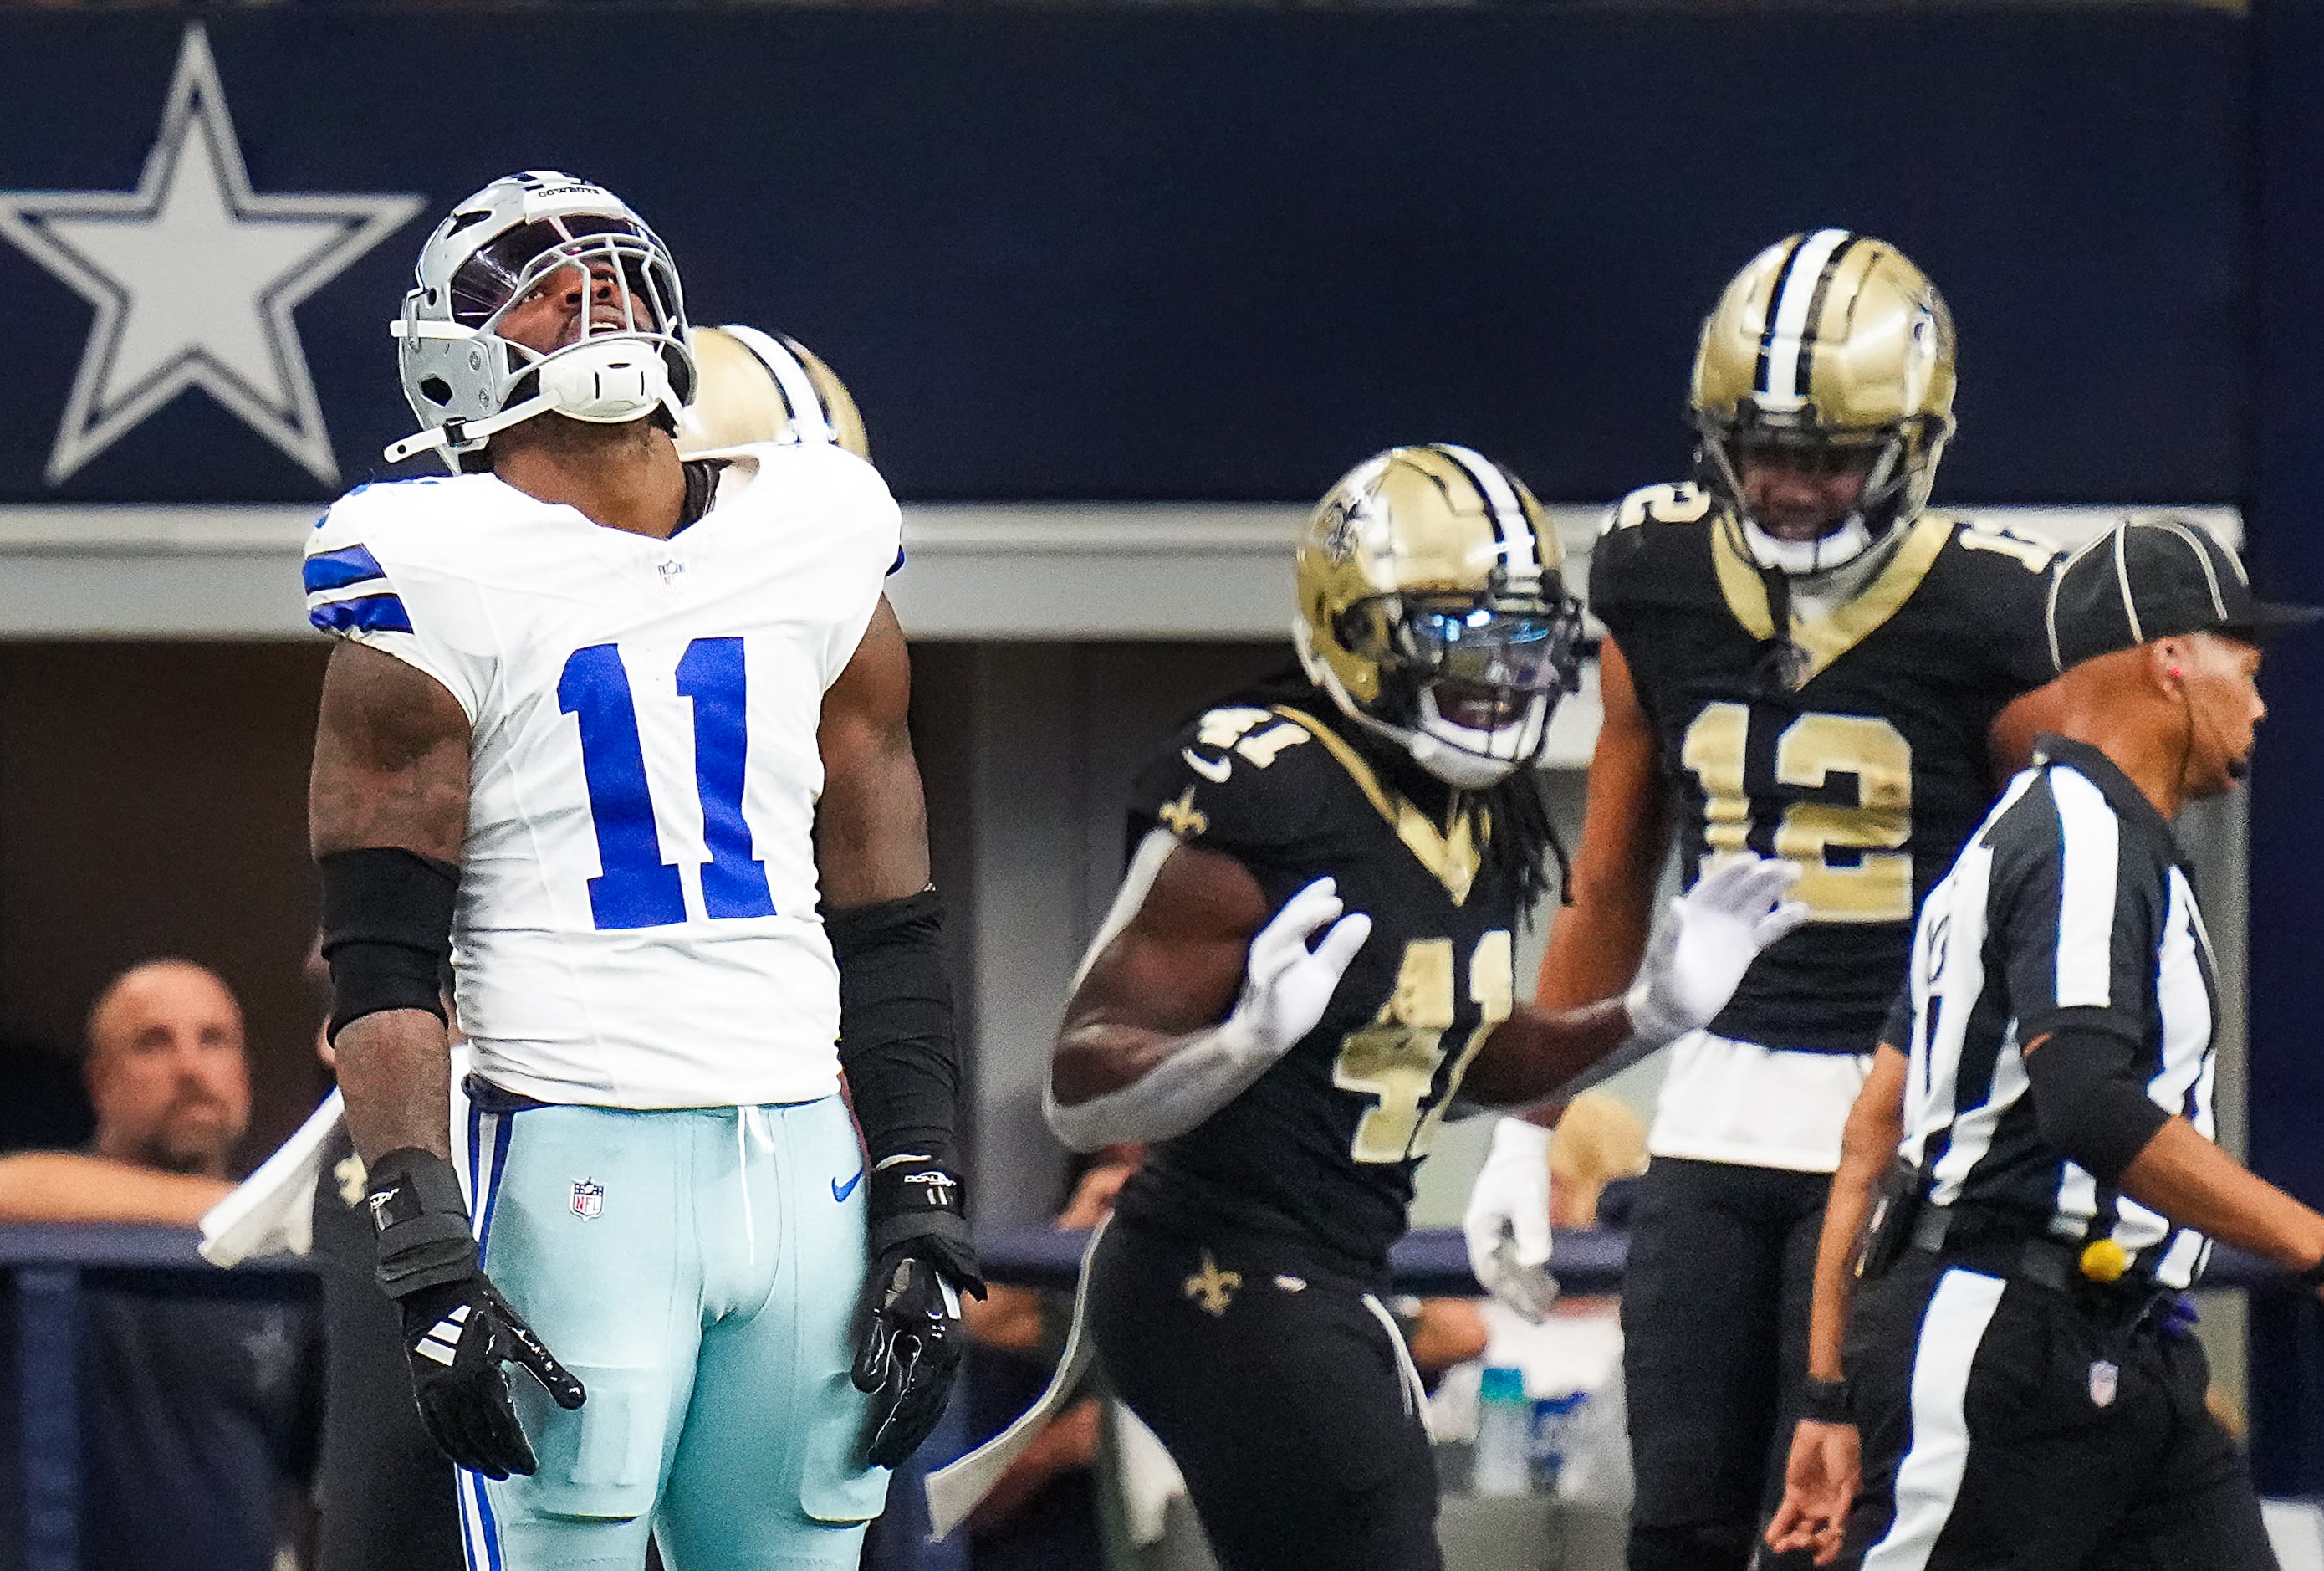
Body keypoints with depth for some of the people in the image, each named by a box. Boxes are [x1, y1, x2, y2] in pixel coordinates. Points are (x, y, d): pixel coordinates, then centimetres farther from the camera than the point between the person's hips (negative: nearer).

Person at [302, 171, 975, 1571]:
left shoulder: (811, 545, 14)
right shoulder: (448, 577, -1)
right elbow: (383, 963, -5)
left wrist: (923, 1220, 9)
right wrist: (430, 1263, -14)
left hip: (802, 1156, 5)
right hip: (576, 1170, -5)